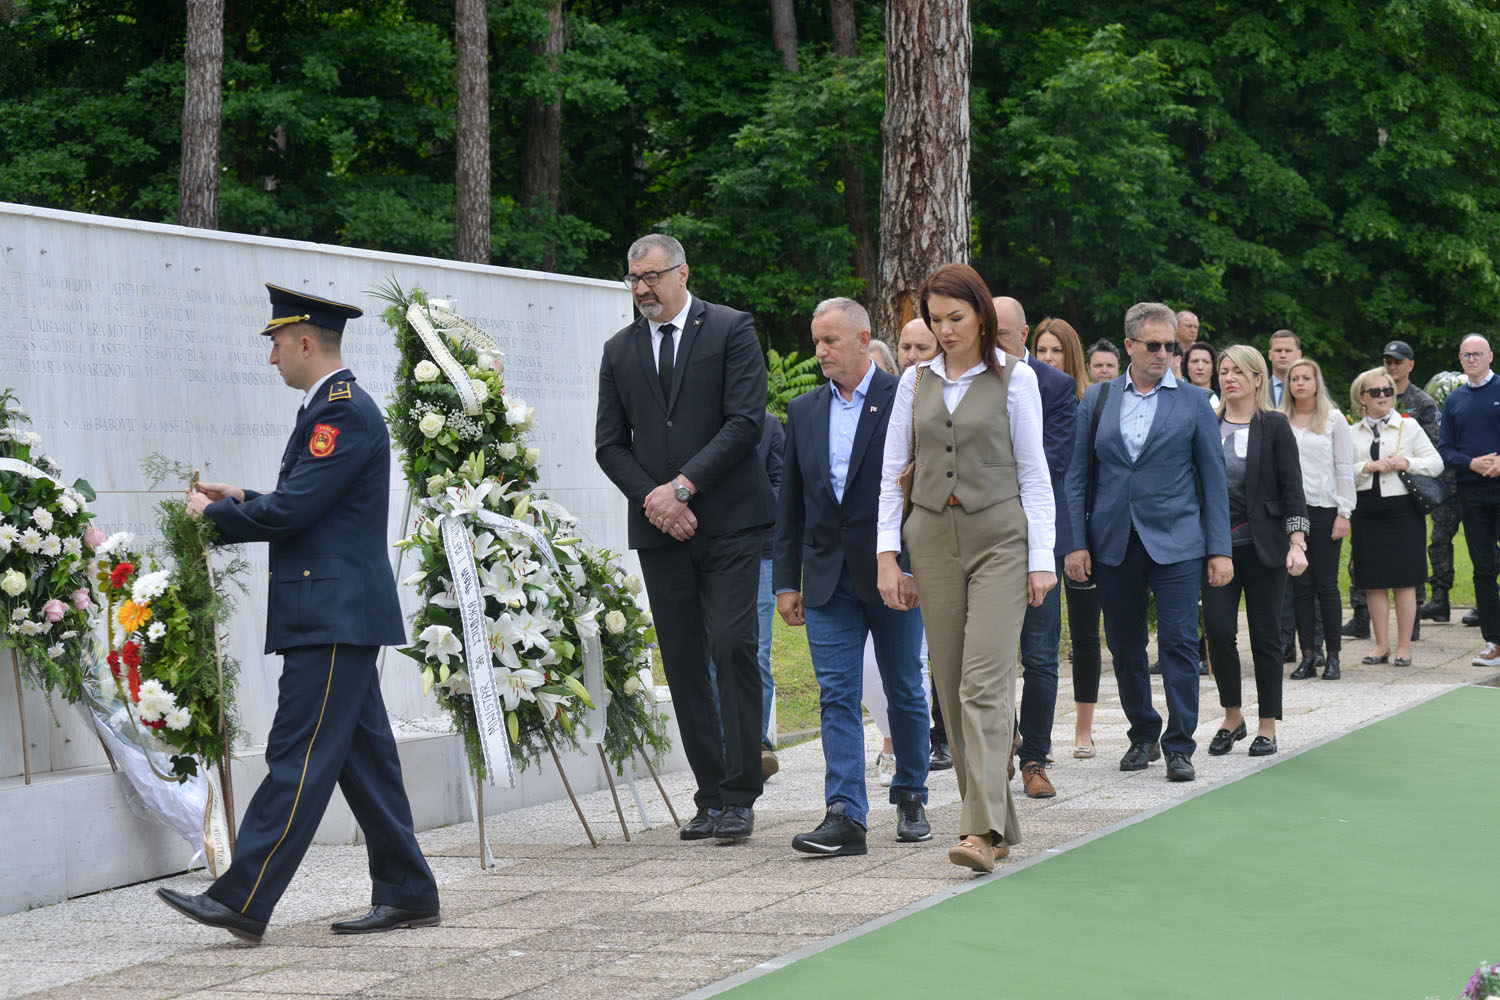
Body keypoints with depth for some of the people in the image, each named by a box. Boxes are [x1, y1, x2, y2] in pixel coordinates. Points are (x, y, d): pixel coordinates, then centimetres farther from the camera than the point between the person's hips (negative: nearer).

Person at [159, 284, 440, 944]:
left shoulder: (345, 413, -15)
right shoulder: (332, 408, 18)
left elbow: (292, 511, -20)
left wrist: (213, 513, -6)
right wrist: (240, 501, 14)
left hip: (334, 618, -11)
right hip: (339, 617, 11)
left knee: (298, 756, -10)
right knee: (364, 754, 11)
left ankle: (242, 902, -12)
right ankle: (406, 895, 15)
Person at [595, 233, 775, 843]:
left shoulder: (731, 330, 1)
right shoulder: (619, 351, 14)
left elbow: (745, 421, -8)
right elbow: (609, 444, 11)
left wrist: (682, 486, -13)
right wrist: (654, 500, -5)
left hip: (728, 520, -4)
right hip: (659, 529, 4)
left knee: (732, 646, -12)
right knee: (683, 662, 4)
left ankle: (739, 797, -7)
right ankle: (711, 797, 10)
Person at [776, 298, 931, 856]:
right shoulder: (804, 411, 11)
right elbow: (791, 503, 12)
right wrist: (787, 580, 7)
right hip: (829, 577, 3)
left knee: (904, 693, 9)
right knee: (837, 696, -4)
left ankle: (910, 797, 26)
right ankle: (845, 816, -8)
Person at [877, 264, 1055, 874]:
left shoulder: (1014, 379, 0)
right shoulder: (916, 381, 10)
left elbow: (1033, 472, 0)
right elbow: (891, 471, 11)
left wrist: (1042, 558, -5)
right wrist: (887, 554, 3)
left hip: (998, 534, -4)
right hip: (933, 537, 4)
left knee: (985, 682, -14)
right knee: (951, 686, 4)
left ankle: (982, 829, -20)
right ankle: (998, 824, 12)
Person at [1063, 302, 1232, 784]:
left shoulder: (1194, 401, 4)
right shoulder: (1096, 399, 7)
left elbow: (1213, 478, 4)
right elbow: (1077, 475, 7)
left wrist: (1219, 549, -2)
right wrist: (1076, 542, -1)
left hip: (1176, 543, -2)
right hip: (1113, 543, 2)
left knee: (1179, 642, -7)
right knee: (1125, 648, 9)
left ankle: (1179, 747, 0)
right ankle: (1143, 735, 24)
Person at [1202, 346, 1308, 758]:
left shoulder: (1275, 426, -1)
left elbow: (1291, 489, -3)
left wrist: (1297, 544, -11)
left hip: (1262, 545, -2)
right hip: (1216, 544, 3)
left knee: (1264, 634, 2)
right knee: (1218, 631, -6)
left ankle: (1267, 726, 12)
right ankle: (1232, 717, 13)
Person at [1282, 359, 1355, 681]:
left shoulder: (1333, 419, 3)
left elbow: (1345, 469, 1)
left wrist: (1344, 513, -5)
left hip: (1324, 509, -2)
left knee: (1326, 584, -2)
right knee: (1301, 585, 2)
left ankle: (1333, 656, 4)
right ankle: (1308, 657, 6)